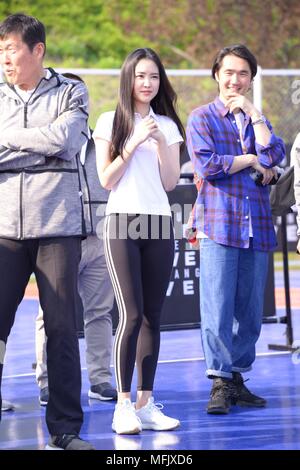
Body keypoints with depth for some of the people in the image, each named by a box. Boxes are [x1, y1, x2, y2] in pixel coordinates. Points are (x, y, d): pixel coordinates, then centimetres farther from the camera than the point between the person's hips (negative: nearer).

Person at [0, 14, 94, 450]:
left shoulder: (70, 93, 6)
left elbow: (65, 138, -11)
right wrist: (41, 146, -9)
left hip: (57, 226, -1)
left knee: (62, 328, 1)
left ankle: (66, 427, 9)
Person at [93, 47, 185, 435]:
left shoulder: (167, 125, 13)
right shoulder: (109, 123, 4)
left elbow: (170, 182, 6)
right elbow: (107, 180, -2)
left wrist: (161, 142, -6)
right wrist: (135, 143, -9)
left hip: (159, 225, 4)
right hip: (122, 222, -4)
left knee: (152, 316, 2)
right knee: (131, 315, -12)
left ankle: (145, 402, 7)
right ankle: (123, 405, -8)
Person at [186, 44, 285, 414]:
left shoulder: (257, 120, 19)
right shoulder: (202, 118, 6)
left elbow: (273, 157, -1)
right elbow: (207, 164, -9)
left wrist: (253, 113, -2)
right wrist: (251, 161, -1)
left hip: (256, 227, 4)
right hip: (218, 224, -4)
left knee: (250, 310, 4)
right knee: (217, 307, -9)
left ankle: (237, 377, 11)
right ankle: (220, 381, -7)